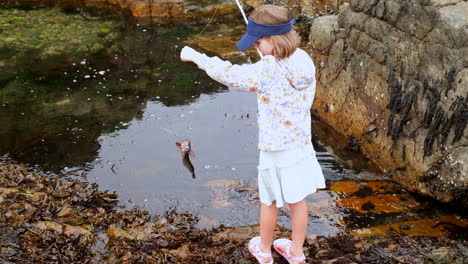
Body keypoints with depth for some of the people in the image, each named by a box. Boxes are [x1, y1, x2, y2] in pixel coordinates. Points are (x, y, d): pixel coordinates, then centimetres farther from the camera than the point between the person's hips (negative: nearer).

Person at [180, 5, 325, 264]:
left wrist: (194, 56, -13)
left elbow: (228, 74, -25)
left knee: (269, 201, 17)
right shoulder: (304, 60, -7)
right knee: (297, 200, 19)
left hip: (277, 151, -5)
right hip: (302, 145, 6)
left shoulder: (266, 71, -27)